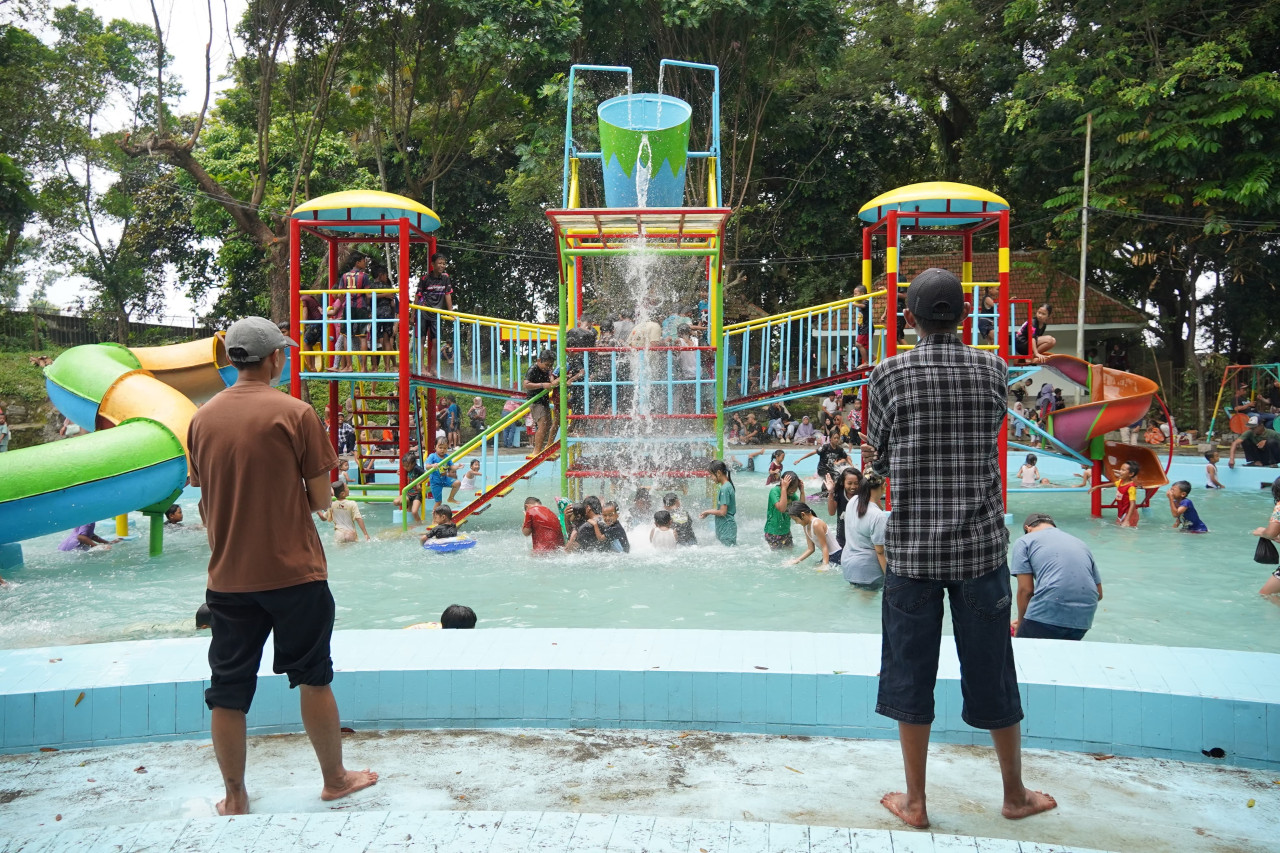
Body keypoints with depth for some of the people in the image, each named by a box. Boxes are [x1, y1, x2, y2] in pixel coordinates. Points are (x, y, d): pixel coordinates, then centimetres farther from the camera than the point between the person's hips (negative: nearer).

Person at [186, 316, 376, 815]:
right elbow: (321, 500, -8)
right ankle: (335, 779, 25)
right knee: (313, 677, 11)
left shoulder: (202, 418, 3)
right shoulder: (296, 413, -10)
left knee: (228, 690, 12)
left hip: (227, 576, 4)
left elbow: (206, 500, 11)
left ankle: (234, 798, 24)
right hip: (293, 571, -3)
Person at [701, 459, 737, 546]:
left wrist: (708, 512, -7)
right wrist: (708, 511, 8)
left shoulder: (725, 488, -19)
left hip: (727, 529, -10)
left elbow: (722, 512, -21)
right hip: (722, 529, 10)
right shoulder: (727, 485, 10)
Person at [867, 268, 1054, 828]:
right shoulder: (993, 370, -2)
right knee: (992, 672, 15)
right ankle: (1015, 795, 32)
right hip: (981, 541, 2)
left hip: (911, 545, -1)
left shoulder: (889, 375, -7)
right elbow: (990, 443, 11)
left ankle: (915, 803, 22)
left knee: (911, 674, 10)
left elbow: (881, 463, 1)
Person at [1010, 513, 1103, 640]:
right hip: (1084, 619, 6)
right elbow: (1099, 593, 25)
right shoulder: (1080, 543, 27)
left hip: (1047, 614, -5)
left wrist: (1020, 624, 14)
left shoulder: (1024, 541, 11)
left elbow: (1025, 590, 2)